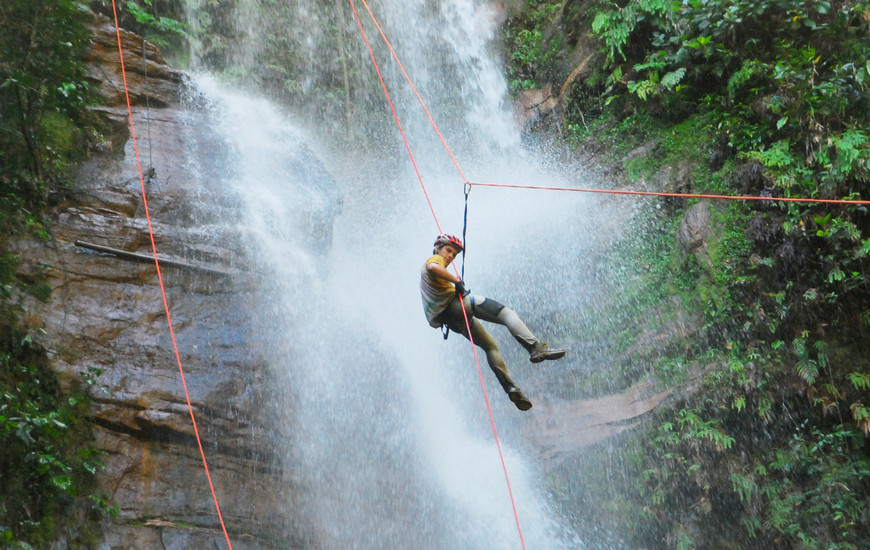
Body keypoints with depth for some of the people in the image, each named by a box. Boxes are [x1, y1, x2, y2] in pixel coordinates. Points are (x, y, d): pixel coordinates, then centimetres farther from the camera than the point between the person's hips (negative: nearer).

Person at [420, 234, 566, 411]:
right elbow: (432, 268, -18)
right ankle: (535, 347, -35)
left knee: (490, 346, 14)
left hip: (449, 319, 10)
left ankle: (510, 387, 3)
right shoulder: (435, 259, 6)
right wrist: (457, 281, -15)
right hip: (455, 303, -10)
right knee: (507, 313, -15)